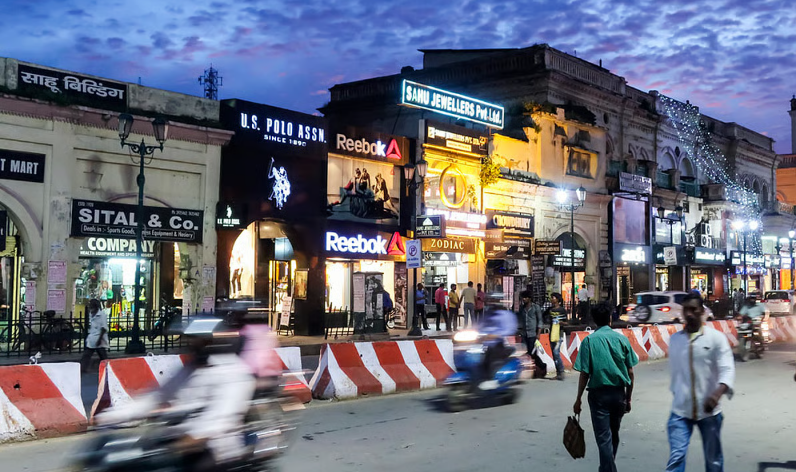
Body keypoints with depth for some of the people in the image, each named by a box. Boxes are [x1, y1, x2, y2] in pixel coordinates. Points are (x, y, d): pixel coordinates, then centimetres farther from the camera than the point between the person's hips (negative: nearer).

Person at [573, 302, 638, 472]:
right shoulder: (622, 339, 0)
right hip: (619, 393, 4)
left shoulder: (589, 340, -7)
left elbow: (584, 374, -9)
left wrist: (578, 399, 0)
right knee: (614, 435, 20)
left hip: (598, 394, -4)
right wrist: (628, 398, 13)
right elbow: (630, 374, 2)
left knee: (604, 438, 0)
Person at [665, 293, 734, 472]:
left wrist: (718, 392, -34)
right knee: (676, 456, -10)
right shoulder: (674, 339, 6)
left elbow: (727, 369, -16)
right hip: (680, 410, 1)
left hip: (708, 411, -1)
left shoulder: (716, 337, -5)